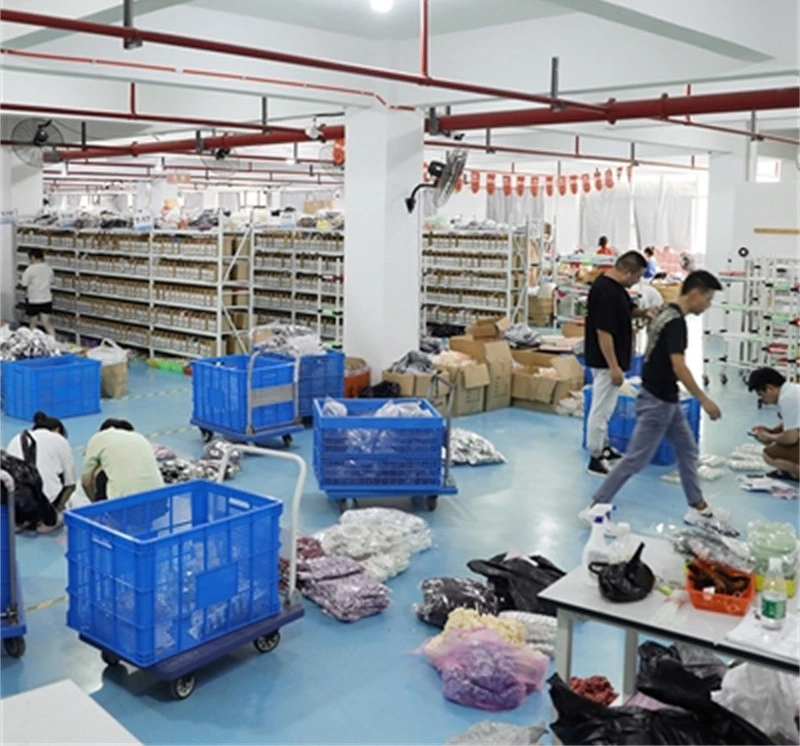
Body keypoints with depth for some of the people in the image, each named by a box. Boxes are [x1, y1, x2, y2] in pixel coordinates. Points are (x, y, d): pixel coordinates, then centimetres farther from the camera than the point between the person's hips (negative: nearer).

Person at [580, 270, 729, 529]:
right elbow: (678, 367, -26)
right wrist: (704, 400, -19)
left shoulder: (668, 313, 10)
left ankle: (698, 508, 26)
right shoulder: (675, 320, -20)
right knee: (636, 459, -4)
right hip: (657, 401, -10)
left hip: (666, 399, 10)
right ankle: (595, 507, 2)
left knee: (688, 451, 16)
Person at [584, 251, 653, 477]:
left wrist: (643, 312, 1)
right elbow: (603, 332, -27)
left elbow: (624, 311, 21)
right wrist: (614, 367, -25)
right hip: (606, 361, -11)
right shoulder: (606, 292, -25)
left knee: (605, 407, 21)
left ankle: (603, 447, 34)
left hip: (610, 360, 11)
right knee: (601, 408, -2)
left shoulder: (614, 285, 6)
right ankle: (596, 459, 6)